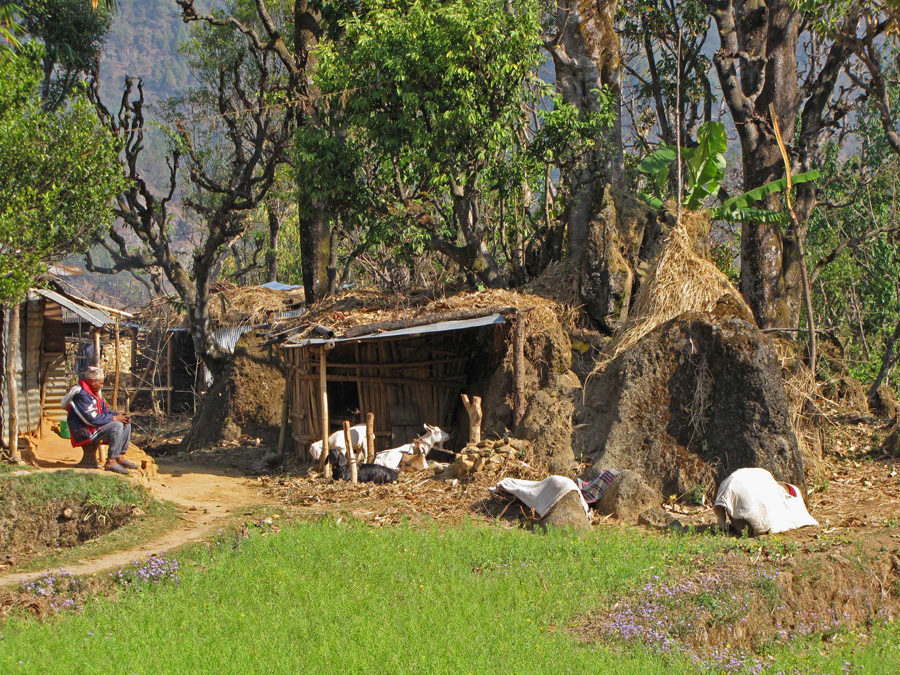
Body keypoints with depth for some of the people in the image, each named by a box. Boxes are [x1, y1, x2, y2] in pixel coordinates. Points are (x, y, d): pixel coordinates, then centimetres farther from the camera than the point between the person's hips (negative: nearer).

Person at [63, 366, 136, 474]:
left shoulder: (94, 393, 13)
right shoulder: (82, 395, -21)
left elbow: (104, 410, 17)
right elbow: (91, 419, -27)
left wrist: (118, 415, -3)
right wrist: (114, 418, -19)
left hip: (94, 427, 11)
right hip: (84, 432, -11)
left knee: (126, 424, 6)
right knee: (117, 426, -27)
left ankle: (120, 457, 4)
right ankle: (111, 462, -25)